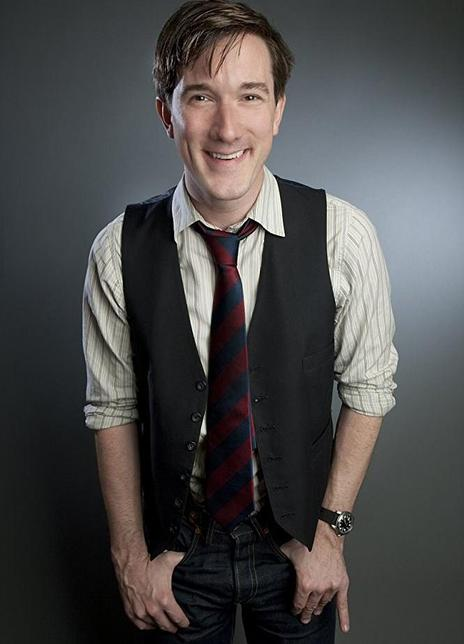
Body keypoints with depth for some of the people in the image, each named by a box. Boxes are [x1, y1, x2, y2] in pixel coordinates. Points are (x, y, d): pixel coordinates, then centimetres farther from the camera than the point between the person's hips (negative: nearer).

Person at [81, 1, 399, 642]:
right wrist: (131, 558, -4)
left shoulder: (342, 234, -16)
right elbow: (113, 409, -6)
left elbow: (368, 388, -7)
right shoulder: (119, 251, -14)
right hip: (177, 546, 0)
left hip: (298, 542, 0)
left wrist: (330, 529, -8)